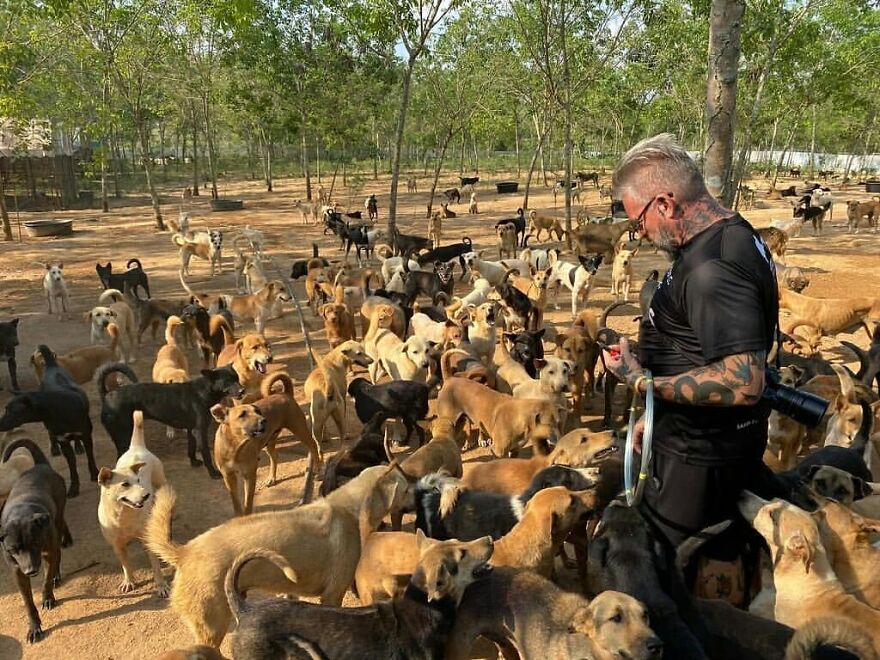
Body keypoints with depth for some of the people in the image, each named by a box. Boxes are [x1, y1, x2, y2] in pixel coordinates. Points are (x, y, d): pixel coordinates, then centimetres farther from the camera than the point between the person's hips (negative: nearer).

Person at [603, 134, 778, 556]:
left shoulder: (713, 268, -28)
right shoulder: (731, 234, 6)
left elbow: (743, 382, -33)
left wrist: (643, 382, -24)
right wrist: (658, 415, 17)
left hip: (701, 455, -10)